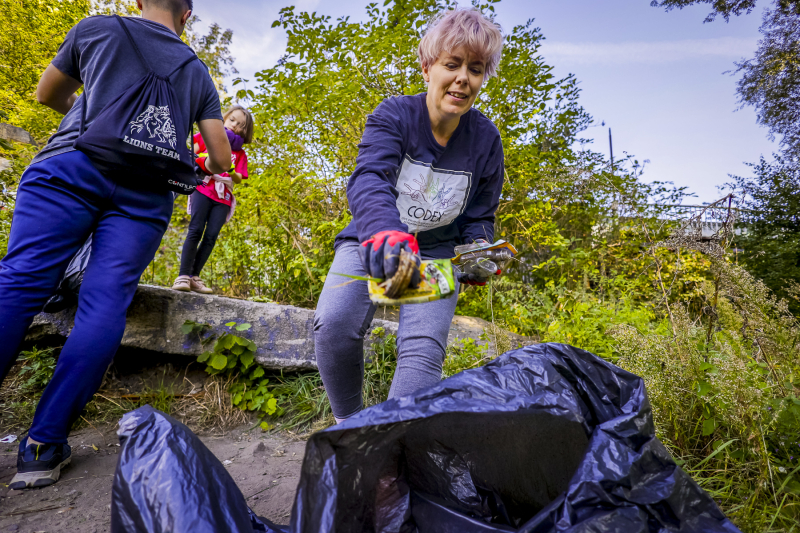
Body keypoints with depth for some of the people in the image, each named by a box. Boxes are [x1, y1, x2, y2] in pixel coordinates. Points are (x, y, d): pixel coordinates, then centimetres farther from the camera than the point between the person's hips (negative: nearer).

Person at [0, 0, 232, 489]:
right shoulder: (198, 73, 24)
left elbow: (47, 95, 34)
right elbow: (221, 160, 20)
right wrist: (208, 168, 44)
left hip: (72, 165, 0)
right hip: (145, 191, 1)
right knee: (105, 305, -4)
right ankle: (44, 446, -6)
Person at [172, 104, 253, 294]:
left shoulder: (240, 153, 19)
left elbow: (239, 179, 8)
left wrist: (232, 172, -13)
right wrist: (202, 161, -11)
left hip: (223, 197, 2)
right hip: (203, 190, -2)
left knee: (211, 236, -8)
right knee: (196, 230, -15)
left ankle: (194, 277, -4)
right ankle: (183, 275, -16)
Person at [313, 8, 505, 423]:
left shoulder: (485, 140, -5)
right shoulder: (393, 116, -13)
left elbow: (480, 217, 3)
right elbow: (368, 178, -33)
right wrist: (384, 231, -55)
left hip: (436, 253, 2)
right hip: (371, 243, -1)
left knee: (424, 349, -18)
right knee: (333, 324, -23)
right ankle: (348, 424, 2)